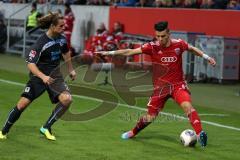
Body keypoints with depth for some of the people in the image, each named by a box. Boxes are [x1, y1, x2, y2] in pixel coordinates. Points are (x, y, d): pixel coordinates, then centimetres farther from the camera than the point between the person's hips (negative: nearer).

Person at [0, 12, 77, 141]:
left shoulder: (62, 39, -4)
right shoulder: (41, 43, -22)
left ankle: (46, 128, -4)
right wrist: (43, 77, -41)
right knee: (22, 104, -8)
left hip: (55, 76, 4)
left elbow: (66, 53, 20)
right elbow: (30, 64, -27)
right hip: (38, 76, -4)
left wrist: (71, 70, 25)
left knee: (66, 99, -19)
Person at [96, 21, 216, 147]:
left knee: (187, 105, -29)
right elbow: (130, 52, -10)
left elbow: (192, 49, 13)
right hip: (160, 86, 1)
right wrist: (110, 53, -14)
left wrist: (206, 57, 10)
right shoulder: (152, 47, -12)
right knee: (150, 117, 8)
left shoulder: (178, 44, -9)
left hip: (178, 84, -1)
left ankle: (200, 134, -29)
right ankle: (133, 132, 36)